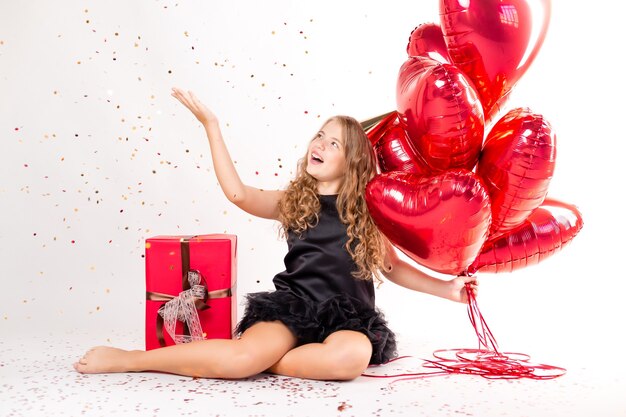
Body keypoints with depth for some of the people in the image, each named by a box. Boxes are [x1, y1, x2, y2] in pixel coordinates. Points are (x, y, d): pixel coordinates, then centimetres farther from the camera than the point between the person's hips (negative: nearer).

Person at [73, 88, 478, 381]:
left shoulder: (367, 210, 8)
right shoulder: (292, 201, 8)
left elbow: (392, 267, 16)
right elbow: (238, 193, -8)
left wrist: (446, 288, 6)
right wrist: (211, 125, -8)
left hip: (347, 315, 1)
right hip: (294, 305, -1)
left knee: (355, 355, -38)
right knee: (244, 355, -33)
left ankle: (258, 361, -20)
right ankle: (126, 359, -16)